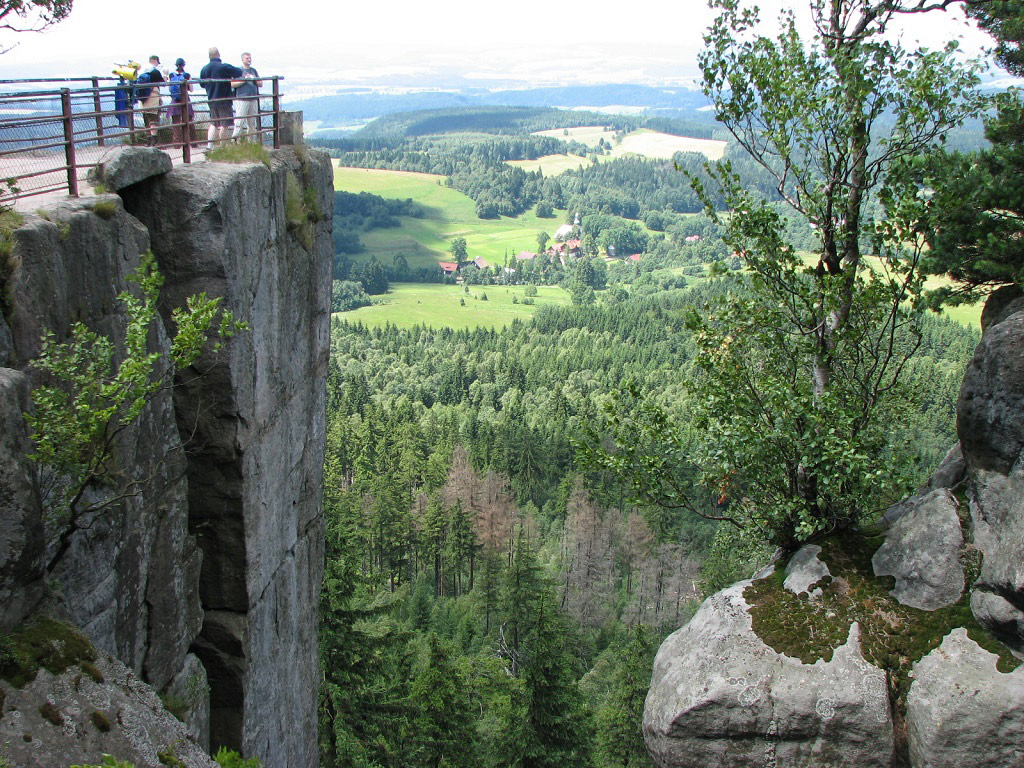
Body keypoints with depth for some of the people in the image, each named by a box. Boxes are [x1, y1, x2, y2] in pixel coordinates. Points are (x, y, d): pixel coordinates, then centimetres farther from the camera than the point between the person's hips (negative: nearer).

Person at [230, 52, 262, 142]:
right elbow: (232, 84, -7)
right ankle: (234, 140, -9)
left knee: (252, 122, 8)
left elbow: (260, 84, 17)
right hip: (242, 99, -5)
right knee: (240, 121, -11)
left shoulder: (254, 71, 18)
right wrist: (244, 80, -12)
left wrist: (254, 79, -3)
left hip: (253, 99, 5)